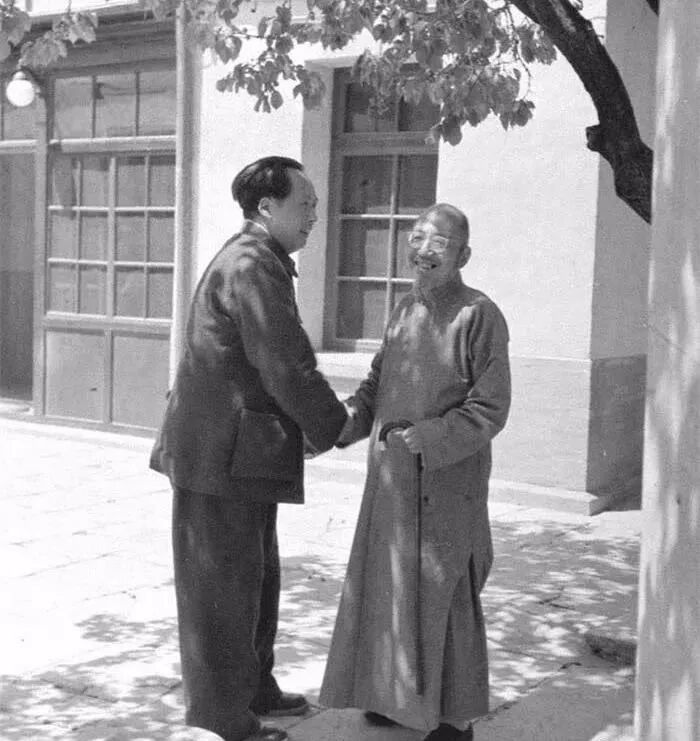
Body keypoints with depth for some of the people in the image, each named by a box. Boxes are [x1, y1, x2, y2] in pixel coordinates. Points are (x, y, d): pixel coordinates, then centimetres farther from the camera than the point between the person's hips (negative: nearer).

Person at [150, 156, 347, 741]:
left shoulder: (253, 261, 16)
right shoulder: (252, 266, -18)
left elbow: (281, 363, 19)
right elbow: (286, 367, -20)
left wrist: (314, 424, 11)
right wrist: (333, 427, -7)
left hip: (241, 455, 11)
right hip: (222, 453, -11)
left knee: (256, 578, 21)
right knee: (224, 586, 1)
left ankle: (255, 688, 36)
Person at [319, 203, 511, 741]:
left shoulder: (479, 315, -12)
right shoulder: (405, 310, 9)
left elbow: (489, 410, -15)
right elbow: (377, 386, 14)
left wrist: (428, 437, -23)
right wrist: (335, 431, 0)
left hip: (447, 479, -7)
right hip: (393, 477, 7)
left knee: (442, 592, 1)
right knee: (391, 584, 15)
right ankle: (401, 693, 32)